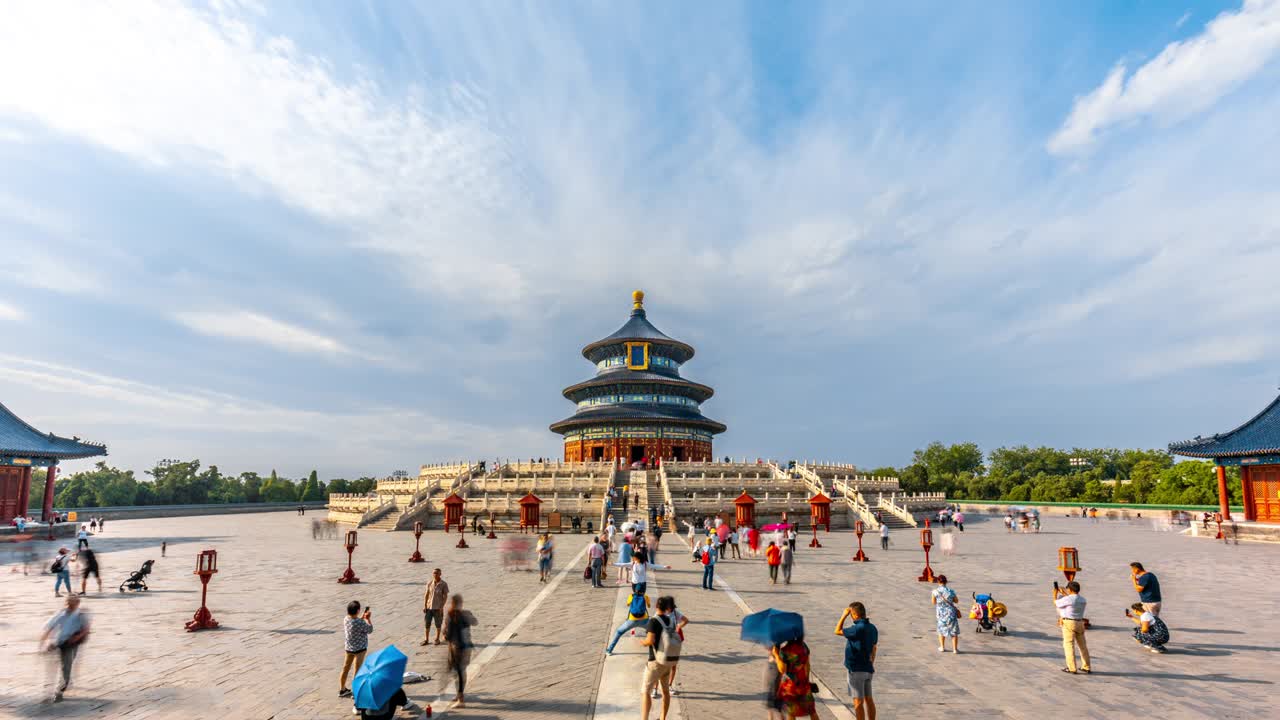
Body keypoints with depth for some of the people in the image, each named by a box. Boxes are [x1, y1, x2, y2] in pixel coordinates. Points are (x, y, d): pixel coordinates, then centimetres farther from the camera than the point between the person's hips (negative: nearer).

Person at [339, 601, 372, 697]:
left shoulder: (346, 619, -7)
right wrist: (368, 618, -5)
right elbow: (370, 629, -14)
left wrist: (363, 617, 3)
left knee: (346, 668, 20)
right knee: (357, 670, 8)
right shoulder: (360, 623, -29)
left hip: (348, 648, 7)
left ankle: (342, 689, 33)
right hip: (359, 649, -7)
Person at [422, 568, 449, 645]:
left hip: (438, 608, -3)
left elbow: (445, 596, -6)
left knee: (438, 624, 9)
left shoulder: (444, 584, -8)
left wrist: (442, 607, -13)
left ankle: (437, 639, 24)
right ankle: (426, 639, 21)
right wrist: (424, 606, 0)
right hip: (428, 607, 3)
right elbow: (426, 595, 5)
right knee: (426, 624, 7)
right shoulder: (429, 584, 0)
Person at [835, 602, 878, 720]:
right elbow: (873, 649, 12)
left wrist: (844, 616, -7)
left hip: (855, 670, -8)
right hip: (867, 669, 8)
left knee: (858, 701, -1)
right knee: (868, 699, 15)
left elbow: (838, 631, -12)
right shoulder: (872, 628, 3)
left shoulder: (858, 629, -23)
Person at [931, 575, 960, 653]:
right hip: (951, 613, -1)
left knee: (941, 630, 22)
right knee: (954, 632, 14)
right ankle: (955, 649, 15)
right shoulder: (951, 591, -11)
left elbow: (933, 602, 1)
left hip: (941, 613, 1)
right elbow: (956, 601, 5)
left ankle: (942, 647, 29)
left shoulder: (935, 591, -12)